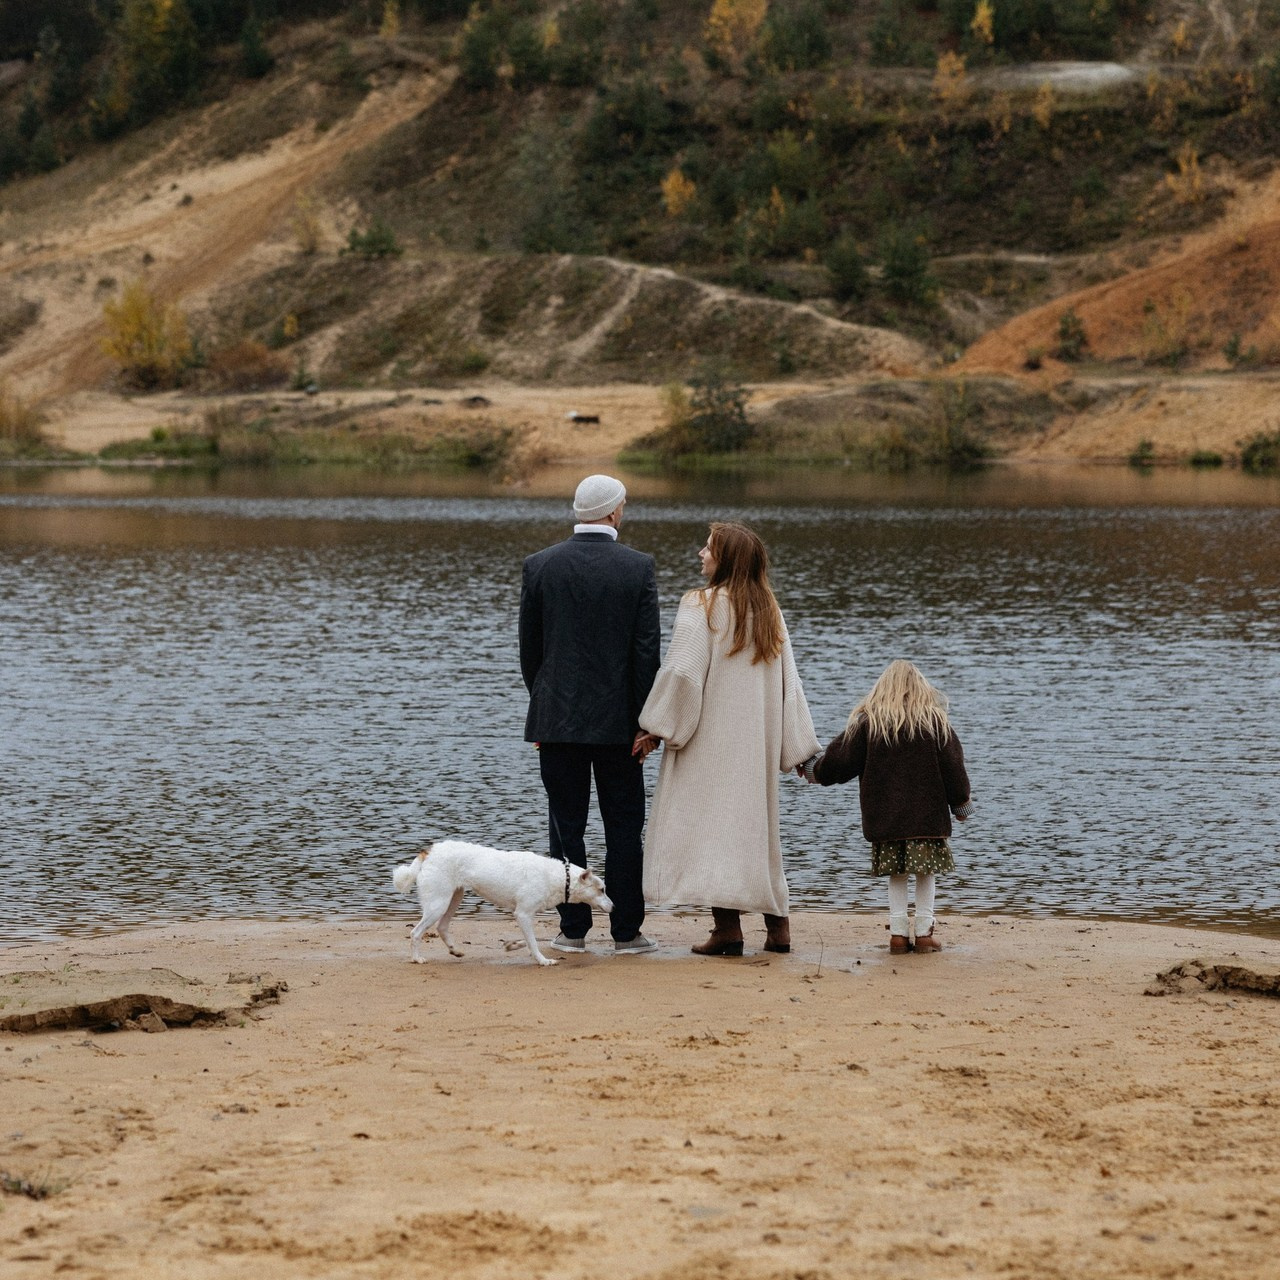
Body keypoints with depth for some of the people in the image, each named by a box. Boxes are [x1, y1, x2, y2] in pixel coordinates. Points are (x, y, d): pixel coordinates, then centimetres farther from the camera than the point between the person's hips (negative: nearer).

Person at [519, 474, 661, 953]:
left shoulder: (539, 565, -1)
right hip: (617, 717, -1)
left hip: (557, 717, 1)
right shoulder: (638, 567, -6)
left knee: (566, 825, 6)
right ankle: (626, 930, 7)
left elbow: (529, 648, 3)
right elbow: (647, 649, -7)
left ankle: (573, 929, 7)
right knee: (624, 825, 6)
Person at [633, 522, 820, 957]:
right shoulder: (769, 610, 8)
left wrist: (655, 727, -8)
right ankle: (777, 923, 12)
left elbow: (682, 672, -15)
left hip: (710, 738, -6)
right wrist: (797, 746, 11)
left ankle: (728, 925, -12)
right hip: (757, 743, 6)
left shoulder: (701, 606, -9)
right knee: (755, 823, 14)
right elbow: (787, 681, 8)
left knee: (712, 822, -4)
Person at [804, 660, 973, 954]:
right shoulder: (935, 720, 0)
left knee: (896, 874, 8)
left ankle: (898, 933, 6)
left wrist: (815, 770, 24)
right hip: (928, 815, -1)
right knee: (926, 872, 6)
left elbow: (842, 759, 5)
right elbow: (952, 765, 3)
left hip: (885, 815, 1)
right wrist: (960, 802, 15)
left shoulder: (868, 722, 0)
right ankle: (924, 933, 5)